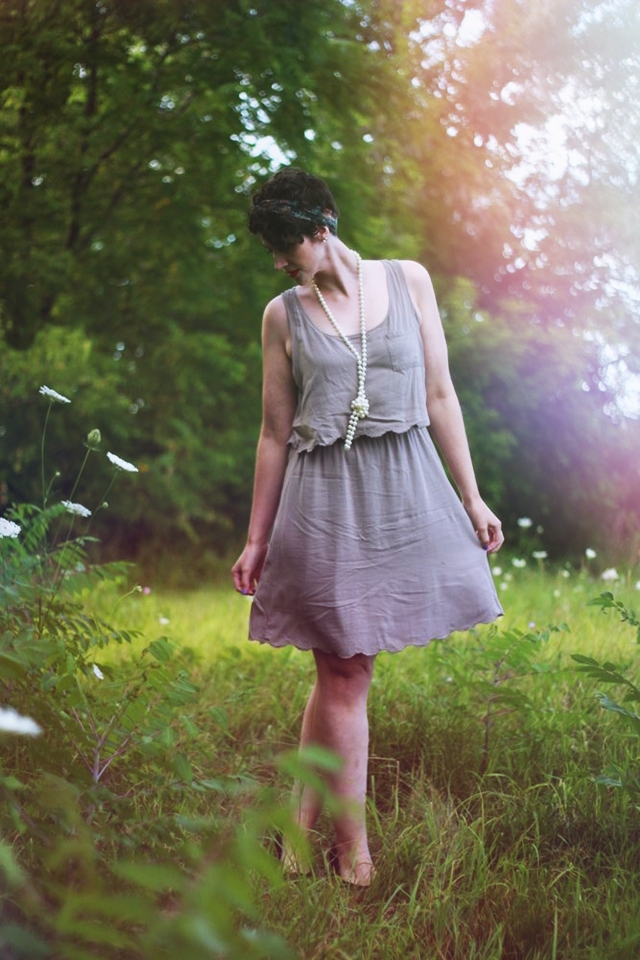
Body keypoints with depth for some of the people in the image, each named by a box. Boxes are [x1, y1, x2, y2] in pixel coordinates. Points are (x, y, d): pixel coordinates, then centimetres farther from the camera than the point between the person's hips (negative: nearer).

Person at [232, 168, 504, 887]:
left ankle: (305, 817, 21)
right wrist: (257, 540, 7)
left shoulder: (408, 282, 5)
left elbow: (439, 397, 7)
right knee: (344, 674, 1)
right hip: (324, 502, -1)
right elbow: (275, 434, 7)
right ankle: (352, 847, 14)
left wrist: (472, 498, 5)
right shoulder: (283, 315, 4)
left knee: (339, 671, 4)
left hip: (405, 490, 1)